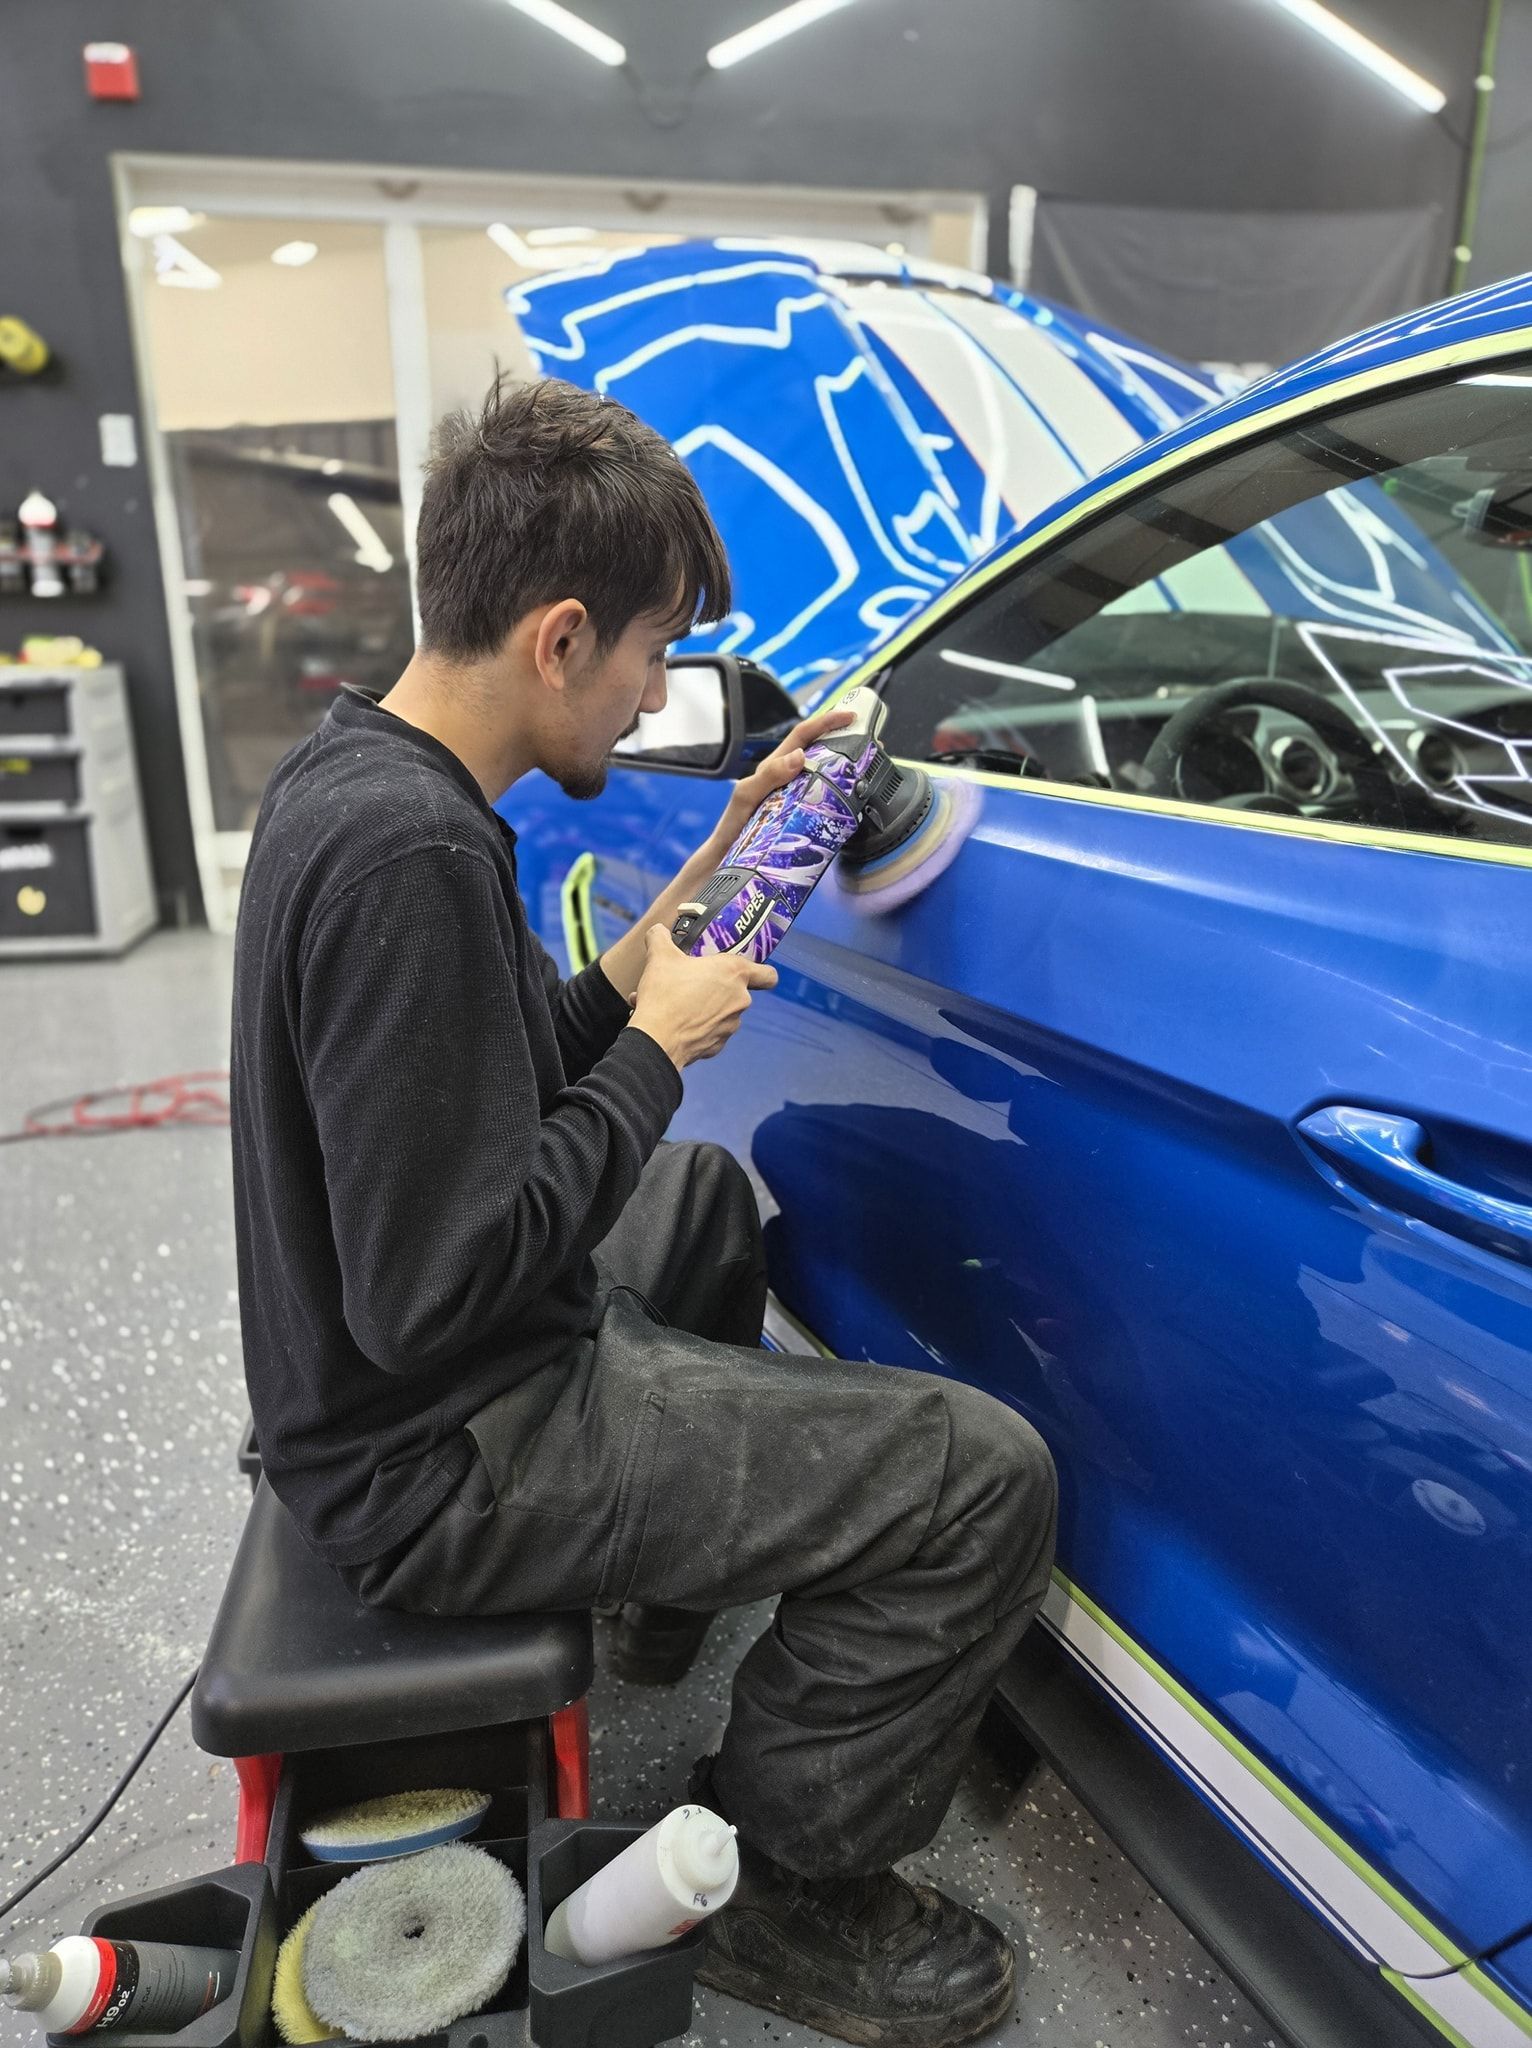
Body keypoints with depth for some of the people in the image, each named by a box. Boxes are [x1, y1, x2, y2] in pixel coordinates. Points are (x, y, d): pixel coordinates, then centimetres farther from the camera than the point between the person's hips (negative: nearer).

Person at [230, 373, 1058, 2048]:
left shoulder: (347, 772, 3)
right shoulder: (412, 855, -29)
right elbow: (433, 1293, -29)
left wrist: (709, 877, 3)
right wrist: (661, 1046, -18)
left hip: (366, 1388, 10)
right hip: (441, 1460, -10)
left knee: (705, 1191, 31)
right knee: (984, 1479, -13)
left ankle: (675, 1577, 42)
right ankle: (784, 1879, 11)